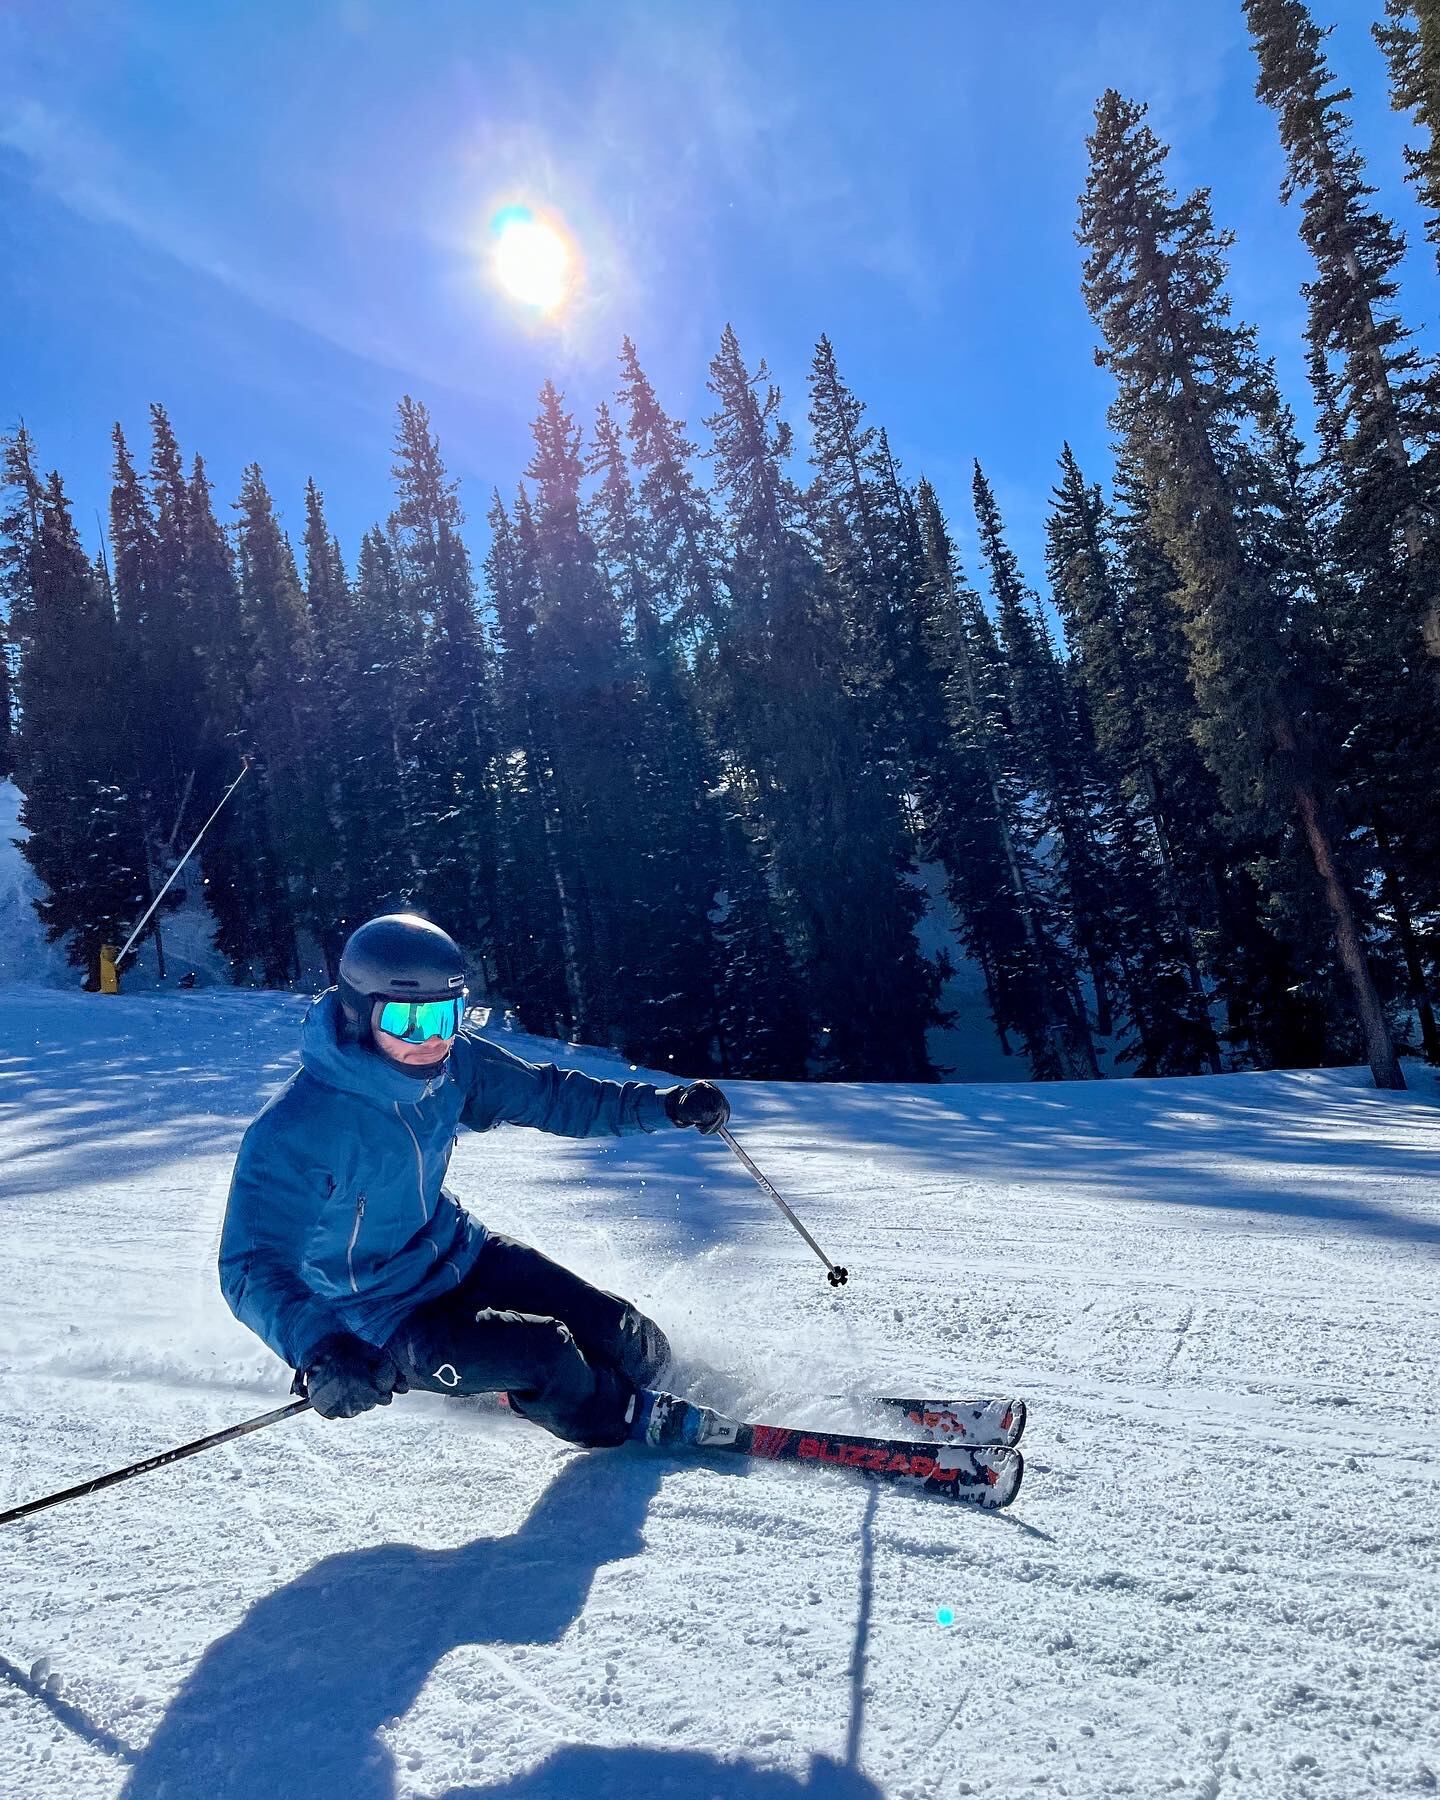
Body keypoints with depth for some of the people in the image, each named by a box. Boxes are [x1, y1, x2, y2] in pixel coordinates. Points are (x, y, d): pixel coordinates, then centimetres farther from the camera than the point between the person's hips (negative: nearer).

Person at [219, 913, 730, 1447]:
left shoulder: (449, 1061, -14)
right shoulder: (293, 1129, -31)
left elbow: (544, 1093, -1)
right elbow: (254, 1268, -34)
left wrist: (663, 1104, -8)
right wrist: (319, 1350, -53)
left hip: (457, 1252, 6)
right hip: (378, 1315, -5)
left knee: (627, 1341, -1)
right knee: (540, 1355, -22)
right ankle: (637, 1423, 9)